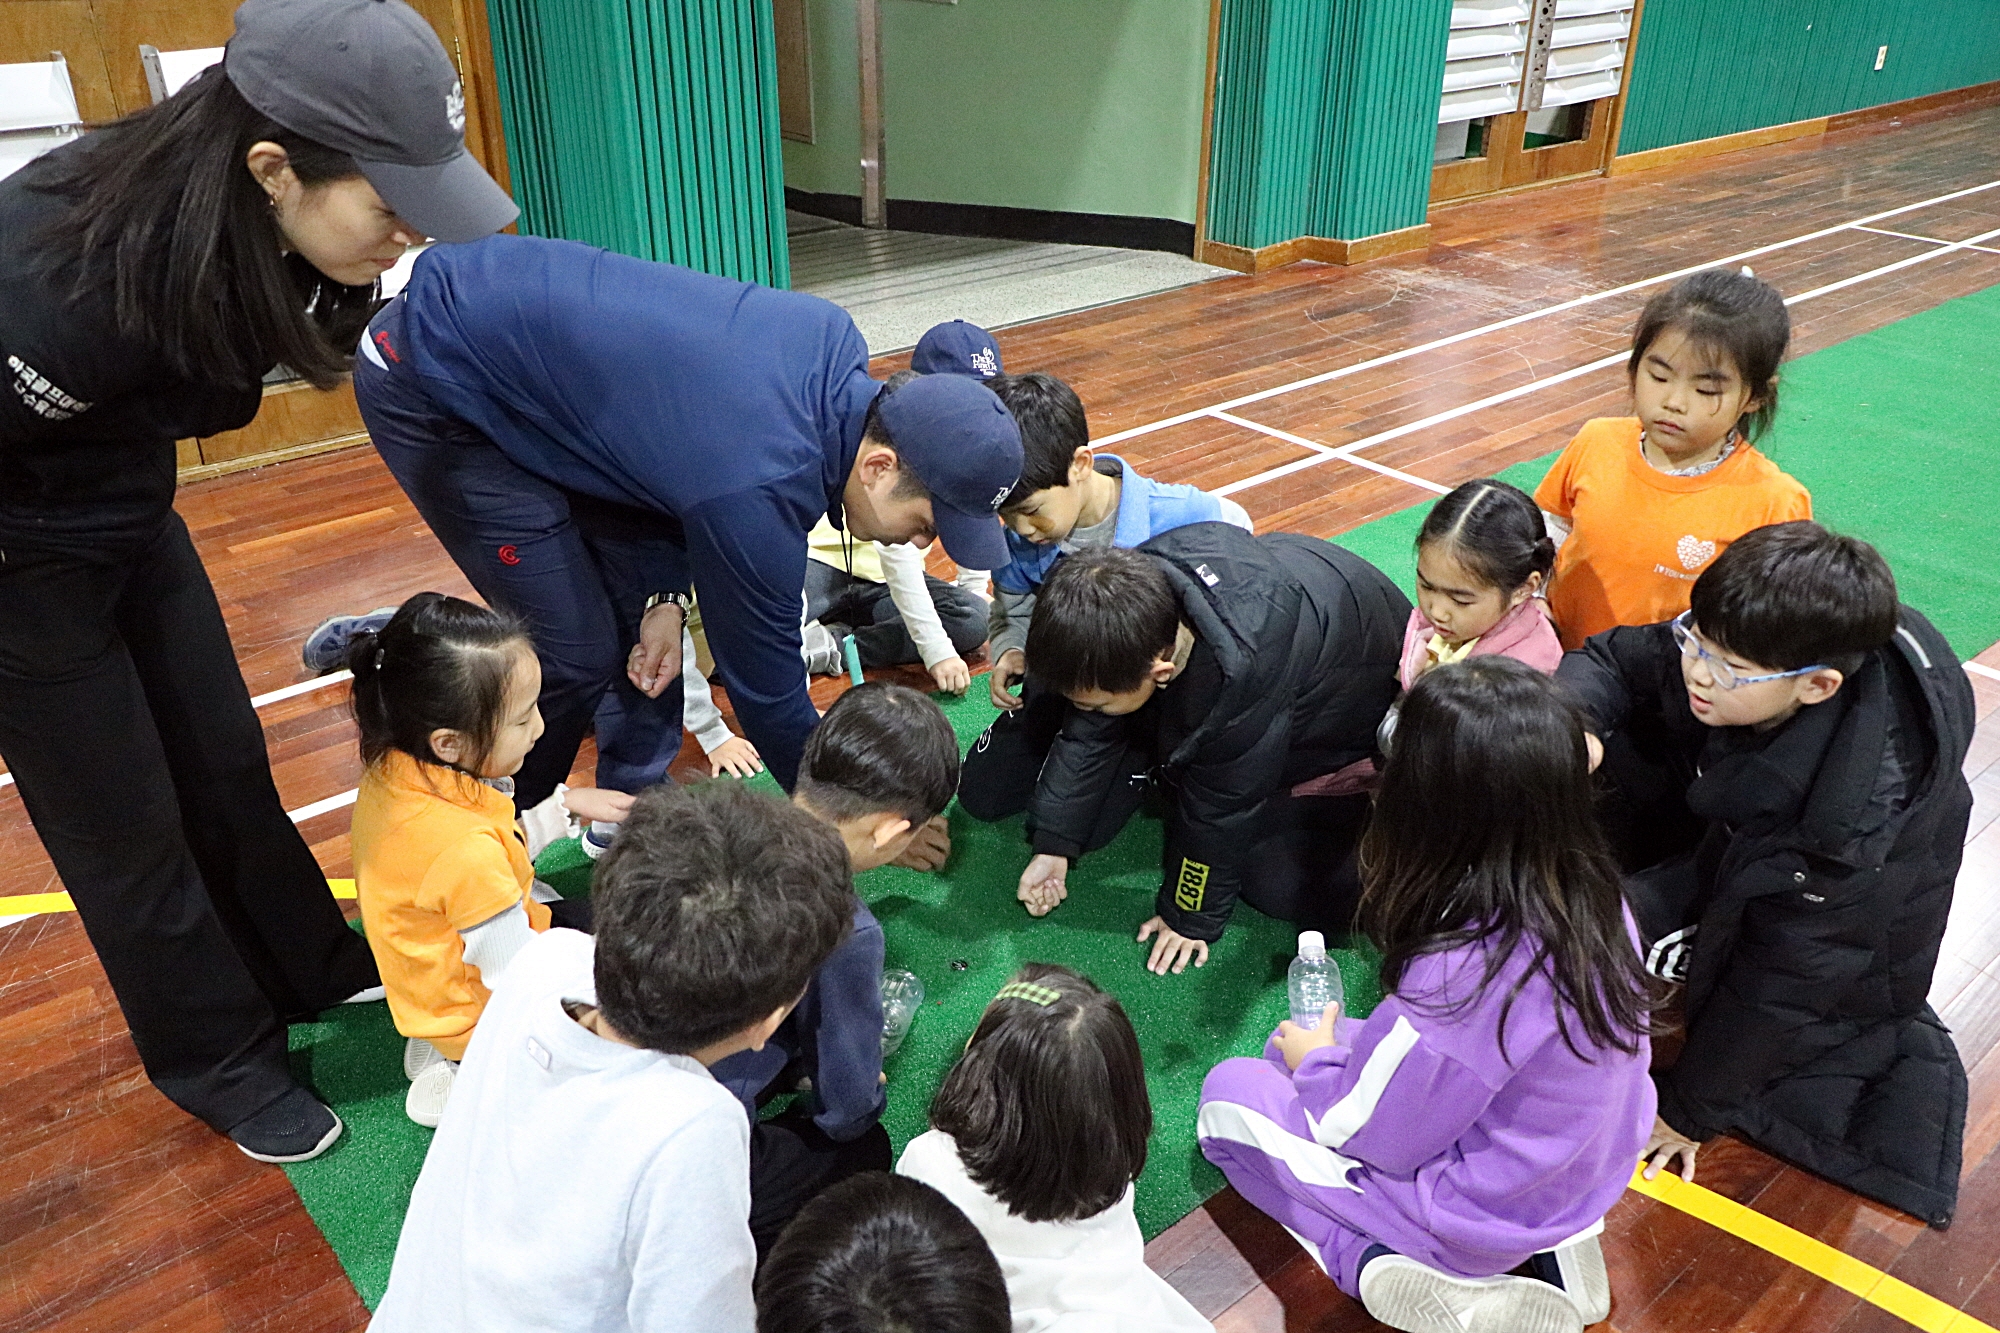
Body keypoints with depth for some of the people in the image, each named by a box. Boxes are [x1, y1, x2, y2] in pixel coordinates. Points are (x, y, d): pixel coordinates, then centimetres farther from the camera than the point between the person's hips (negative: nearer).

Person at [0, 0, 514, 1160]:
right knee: (122, 816, 7)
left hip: (125, 515, 6)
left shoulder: (242, 221, -17)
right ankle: (224, 1063, 28)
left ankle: (315, 973, 37)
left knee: (226, 760, 16)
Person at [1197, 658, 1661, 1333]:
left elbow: (1369, 1137, -20)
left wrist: (1315, 1061, 0)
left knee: (1230, 1092, 7)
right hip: (1588, 1178, 6)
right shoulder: (1596, 893, -15)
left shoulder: (1458, 977, -36)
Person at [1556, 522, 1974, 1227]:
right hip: (1722, 850, 5)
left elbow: (1783, 980, -28)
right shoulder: (1730, 646, -28)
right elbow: (1613, 659, -9)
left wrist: (1691, 1110, -15)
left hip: (1839, 963, -4)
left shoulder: (1861, 817, -40)